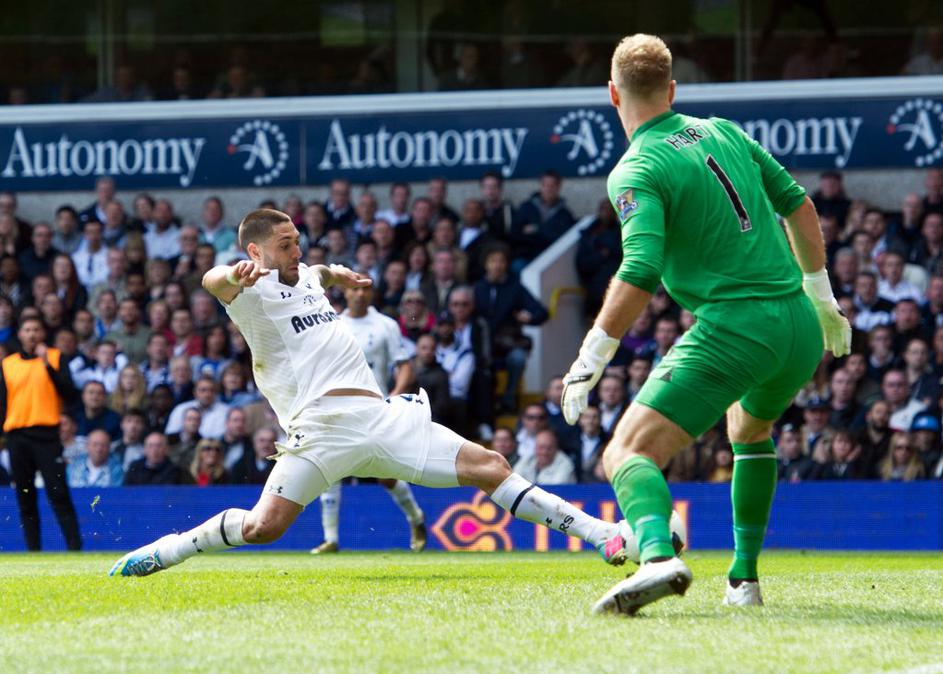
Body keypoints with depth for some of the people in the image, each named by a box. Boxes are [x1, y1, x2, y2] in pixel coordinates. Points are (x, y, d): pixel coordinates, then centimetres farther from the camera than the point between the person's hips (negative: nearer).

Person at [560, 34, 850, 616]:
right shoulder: (723, 133, 13)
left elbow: (640, 274, -20)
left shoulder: (636, 172, -7)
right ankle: (745, 577, 31)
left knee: (629, 453, -12)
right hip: (802, 330, 7)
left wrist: (590, 360, -17)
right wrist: (821, 296, 30)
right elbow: (798, 204, 20)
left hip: (734, 327, -7)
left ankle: (658, 554, -42)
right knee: (750, 428, 36)